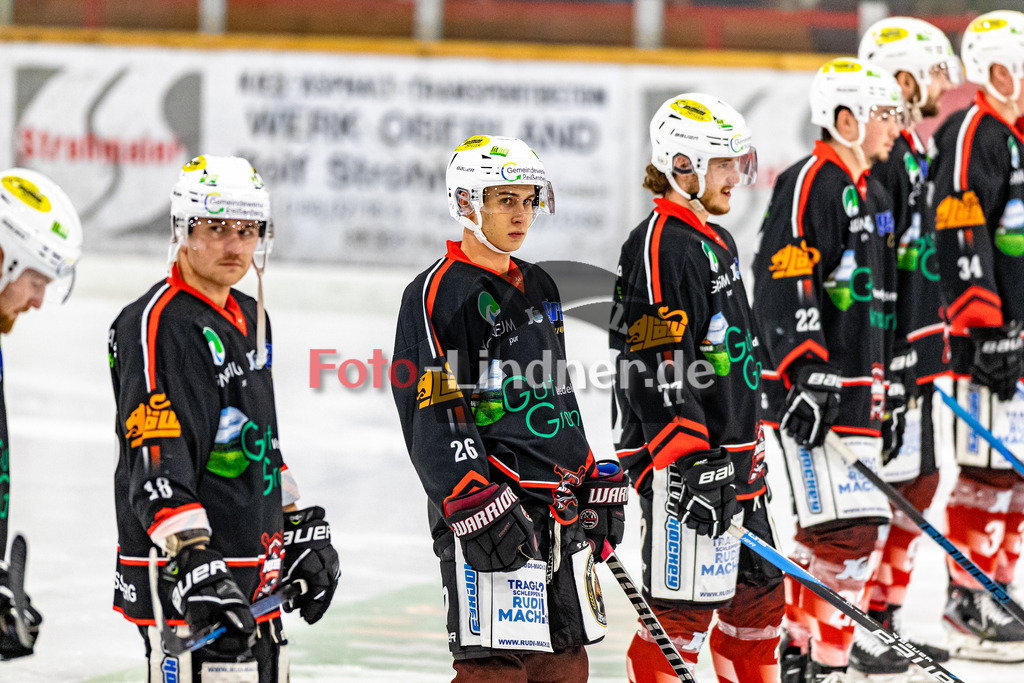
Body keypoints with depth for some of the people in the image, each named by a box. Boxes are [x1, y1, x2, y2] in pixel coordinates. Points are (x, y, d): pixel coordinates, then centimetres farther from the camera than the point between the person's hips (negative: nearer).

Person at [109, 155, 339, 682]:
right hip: (183, 583, -10)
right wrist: (197, 567, -30)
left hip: (254, 580, 10)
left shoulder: (250, 318, 15)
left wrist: (302, 533, 23)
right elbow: (155, 463, -23)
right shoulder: (157, 326, -15)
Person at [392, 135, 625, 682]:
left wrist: (597, 488, 21)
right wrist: (478, 504, -22)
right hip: (492, 500, -8)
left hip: (562, 508, 8)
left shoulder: (539, 288, 19)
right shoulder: (439, 293, -7)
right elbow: (434, 416, -14)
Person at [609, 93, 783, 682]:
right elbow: (655, 368, -21)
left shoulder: (717, 242, 17)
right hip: (684, 462, -10)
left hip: (734, 452, 10)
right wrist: (691, 461, -24)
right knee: (685, 605, -9)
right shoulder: (659, 245, -15)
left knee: (759, 591, 14)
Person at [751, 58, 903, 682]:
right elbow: (785, 290, -20)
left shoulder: (873, 194, 18)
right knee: (846, 529, -14)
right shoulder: (810, 185, -12)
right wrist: (808, 378, -25)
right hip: (813, 388, -10)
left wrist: (889, 385, 25)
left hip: (859, 389, 10)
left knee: (859, 526, 12)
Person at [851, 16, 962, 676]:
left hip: (915, 348, 10)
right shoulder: (878, 154, -16)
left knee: (919, 481, 12)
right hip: (884, 352, -10)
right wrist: (884, 354, -23)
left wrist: (936, 342, 25)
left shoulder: (913, 150, 17)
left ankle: (884, 616, 19)